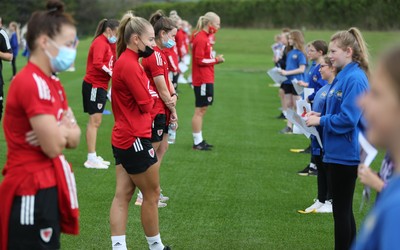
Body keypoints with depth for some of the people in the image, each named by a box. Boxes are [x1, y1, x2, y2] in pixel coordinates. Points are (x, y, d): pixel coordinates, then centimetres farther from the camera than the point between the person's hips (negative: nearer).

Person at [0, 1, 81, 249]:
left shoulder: (52, 84, 12)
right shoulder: (32, 84, -19)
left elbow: (75, 138, 9)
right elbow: (53, 147, -22)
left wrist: (57, 132, -12)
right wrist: (64, 131, -1)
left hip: (48, 186, 10)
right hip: (32, 190, -10)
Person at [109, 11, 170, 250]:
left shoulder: (126, 61, 12)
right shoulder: (129, 65, -20)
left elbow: (141, 96, 8)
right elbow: (146, 103, -18)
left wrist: (149, 94, -10)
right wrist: (151, 95, 1)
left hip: (123, 138, 10)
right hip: (135, 140, -10)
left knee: (123, 195, 6)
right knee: (152, 194, 5)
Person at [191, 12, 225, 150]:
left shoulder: (205, 37, 14)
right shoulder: (200, 39, -16)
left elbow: (205, 57, 10)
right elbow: (200, 60, -19)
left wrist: (216, 59, -5)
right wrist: (216, 60, -12)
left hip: (207, 80, 10)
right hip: (202, 80, -10)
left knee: (202, 110, 13)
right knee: (200, 110, -4)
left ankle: (199, 140, 20)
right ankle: (197, 142, 2)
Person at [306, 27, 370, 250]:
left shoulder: (355, 79, -18)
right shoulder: (343, 76, 11)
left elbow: (348, 119, -23)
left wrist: (321, 121, -12)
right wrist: (320, 115, 4)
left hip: (346, 154, -10)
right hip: (338, 151, 10)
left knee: (341, 209, -2)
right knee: (343, 209, 16)